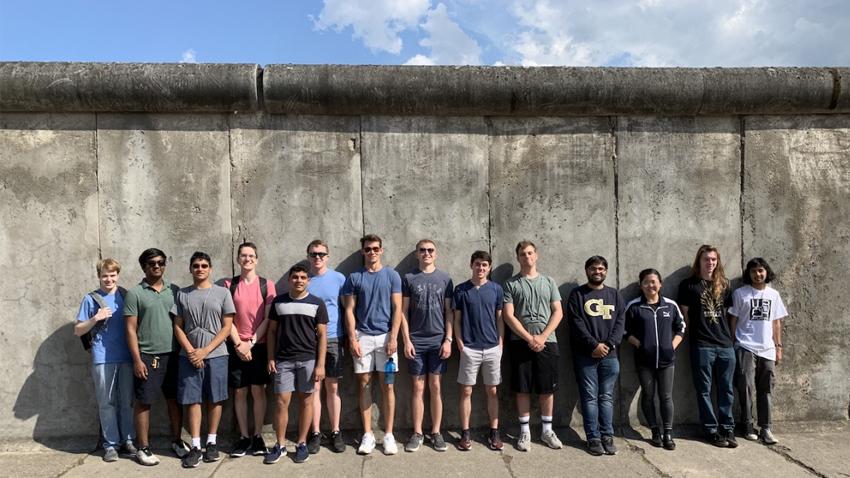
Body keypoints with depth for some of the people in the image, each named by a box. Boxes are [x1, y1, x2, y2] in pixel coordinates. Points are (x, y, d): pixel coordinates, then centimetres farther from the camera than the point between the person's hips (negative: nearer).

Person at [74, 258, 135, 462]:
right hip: (102, 358, -1)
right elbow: (78, 331, 5)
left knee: (127, 401, 7)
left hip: (126, 357, 1)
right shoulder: (91, 299, 3)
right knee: (106, 403, 5)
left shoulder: (126, 296, 7)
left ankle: (127, 441, 18)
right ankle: (110, 444, 15)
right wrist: (95, 318, -12)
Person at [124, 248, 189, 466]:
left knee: (175, 399, 11)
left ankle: (176, 440, 24)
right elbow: (131, 329, -5)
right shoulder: (134, 293, -3)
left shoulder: (174, 290, 7)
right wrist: (137, 360, -11)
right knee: (143, 402, 4)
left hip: (173, 354, 4)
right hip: (147, 356, -3)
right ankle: (143, 447, 16)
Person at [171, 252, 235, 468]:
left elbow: (227, 327, -1)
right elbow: (178, 327, 6)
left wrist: (205, 350, -9)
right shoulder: (182, 294, 8)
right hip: (189, 356, 1)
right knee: (192, 400, 1)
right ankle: (195, 446, 8)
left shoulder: (222, 293, 1)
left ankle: (212, 442, 18)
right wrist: (191, 351, -8)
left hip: (216, 355, -1)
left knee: (214, 400, 6)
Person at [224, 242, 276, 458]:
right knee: (239, 392, 5)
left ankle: (258, 436, 13)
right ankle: (244, 436, 16)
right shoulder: (229, 285, 4)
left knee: (258, 390, 3)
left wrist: (252, 342, -10)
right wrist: (239, 344, -9)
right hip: (236, 346, 1)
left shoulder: (267, 284, 1)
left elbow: (268, 318, -2)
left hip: (260, 345, -1)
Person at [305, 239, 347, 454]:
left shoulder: (338, 278, 2)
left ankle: (335, 432, 17)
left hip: (333, 339, 0)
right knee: (314, 387, 4)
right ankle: (315, 433, 14)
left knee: (333, 387, 7)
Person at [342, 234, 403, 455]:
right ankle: (368, 434, 15)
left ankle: (388, 435, 12)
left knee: (387, 386, 2)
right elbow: (349, 310, 3)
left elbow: (397, 309, 0)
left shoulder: (392, 275, 3)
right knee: (364, 384, 5)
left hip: (385, 336, -1)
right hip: (362, 337, 1)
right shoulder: (354, 277, 5)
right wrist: (352, 339, -6)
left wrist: (393, 338, -9)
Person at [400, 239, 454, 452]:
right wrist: (406, 340, -5)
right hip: (416, 341, 0)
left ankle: (436, 432, 14)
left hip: (438, 341, 0)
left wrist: (448, 339, -3)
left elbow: (449, 312, 4)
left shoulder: (445, 279, 5)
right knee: (418, 387, 5)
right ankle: (417, 433, 14)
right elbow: (404, 311, 2)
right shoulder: (409, 278, 3)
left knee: (435, 387, 5)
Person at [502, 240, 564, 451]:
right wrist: (529, 338, -12)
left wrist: (542, 337, -10)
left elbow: (558, 312, 3)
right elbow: (508, 316, -5)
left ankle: (547, 430, 20)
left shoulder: (548, 282, 9)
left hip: (547, 342, 2)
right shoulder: (511, 284, 2)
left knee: (547, 388, 7)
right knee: (522, 389, 4)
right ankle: (525, 431, 15)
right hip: (521, 343, -1)